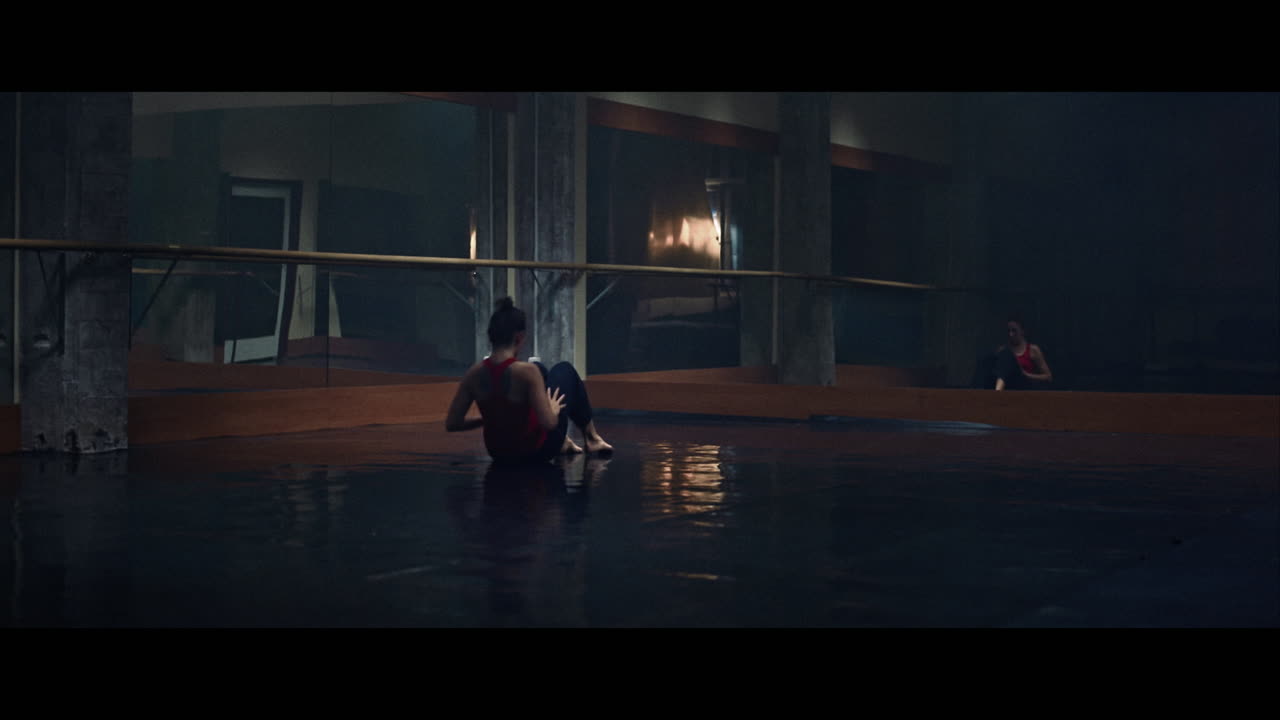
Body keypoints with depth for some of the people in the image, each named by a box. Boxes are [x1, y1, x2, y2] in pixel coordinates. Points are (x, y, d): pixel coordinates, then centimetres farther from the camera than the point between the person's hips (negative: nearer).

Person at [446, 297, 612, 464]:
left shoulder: (474, 373, -13)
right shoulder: (526, 372, -27)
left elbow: (451, 423, -10)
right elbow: (548, 422, -30)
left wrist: (491, 417, 4)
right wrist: (553, 410, -7)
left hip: (499, 453, 5)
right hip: (537, 451, -5)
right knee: (565, 370, 18)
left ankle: (563, 441, 39)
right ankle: (592, 438, 34)